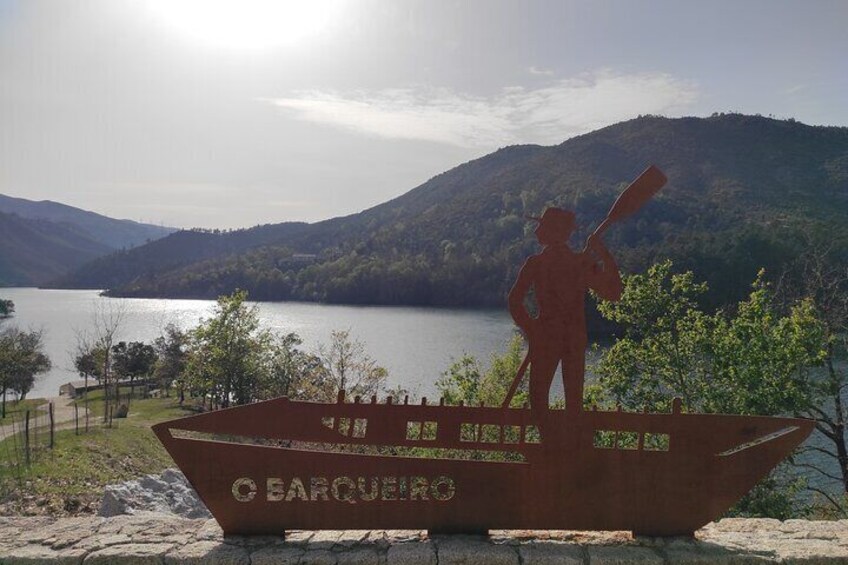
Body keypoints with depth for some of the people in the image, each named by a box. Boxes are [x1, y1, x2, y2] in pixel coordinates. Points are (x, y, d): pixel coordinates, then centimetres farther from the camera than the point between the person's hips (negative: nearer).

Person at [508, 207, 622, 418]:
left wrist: (530, 329, 3)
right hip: (576, 337, 3)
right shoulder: (583, 263, -3)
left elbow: (515, 300, -9)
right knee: (574, 395, 13)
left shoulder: (535, 263, -8)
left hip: (544, 337, -2)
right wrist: (604, 255, 5)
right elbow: (612, 292, 2)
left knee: (538, 393, 10)